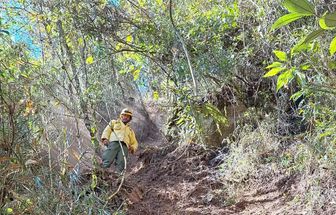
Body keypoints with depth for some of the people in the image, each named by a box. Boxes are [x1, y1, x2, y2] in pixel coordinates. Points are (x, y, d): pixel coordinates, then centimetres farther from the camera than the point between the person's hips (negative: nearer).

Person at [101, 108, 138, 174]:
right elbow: (107, 130, 16)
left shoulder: (130, 130, 39)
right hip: (114, 142, -2)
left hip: (124, 146, 2)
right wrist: (105, 138, -5)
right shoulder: (114, 122, 33)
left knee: (121, 165, -23)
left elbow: (134, 143, 33)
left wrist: (133, 148, 8)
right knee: (107, 161, -27)